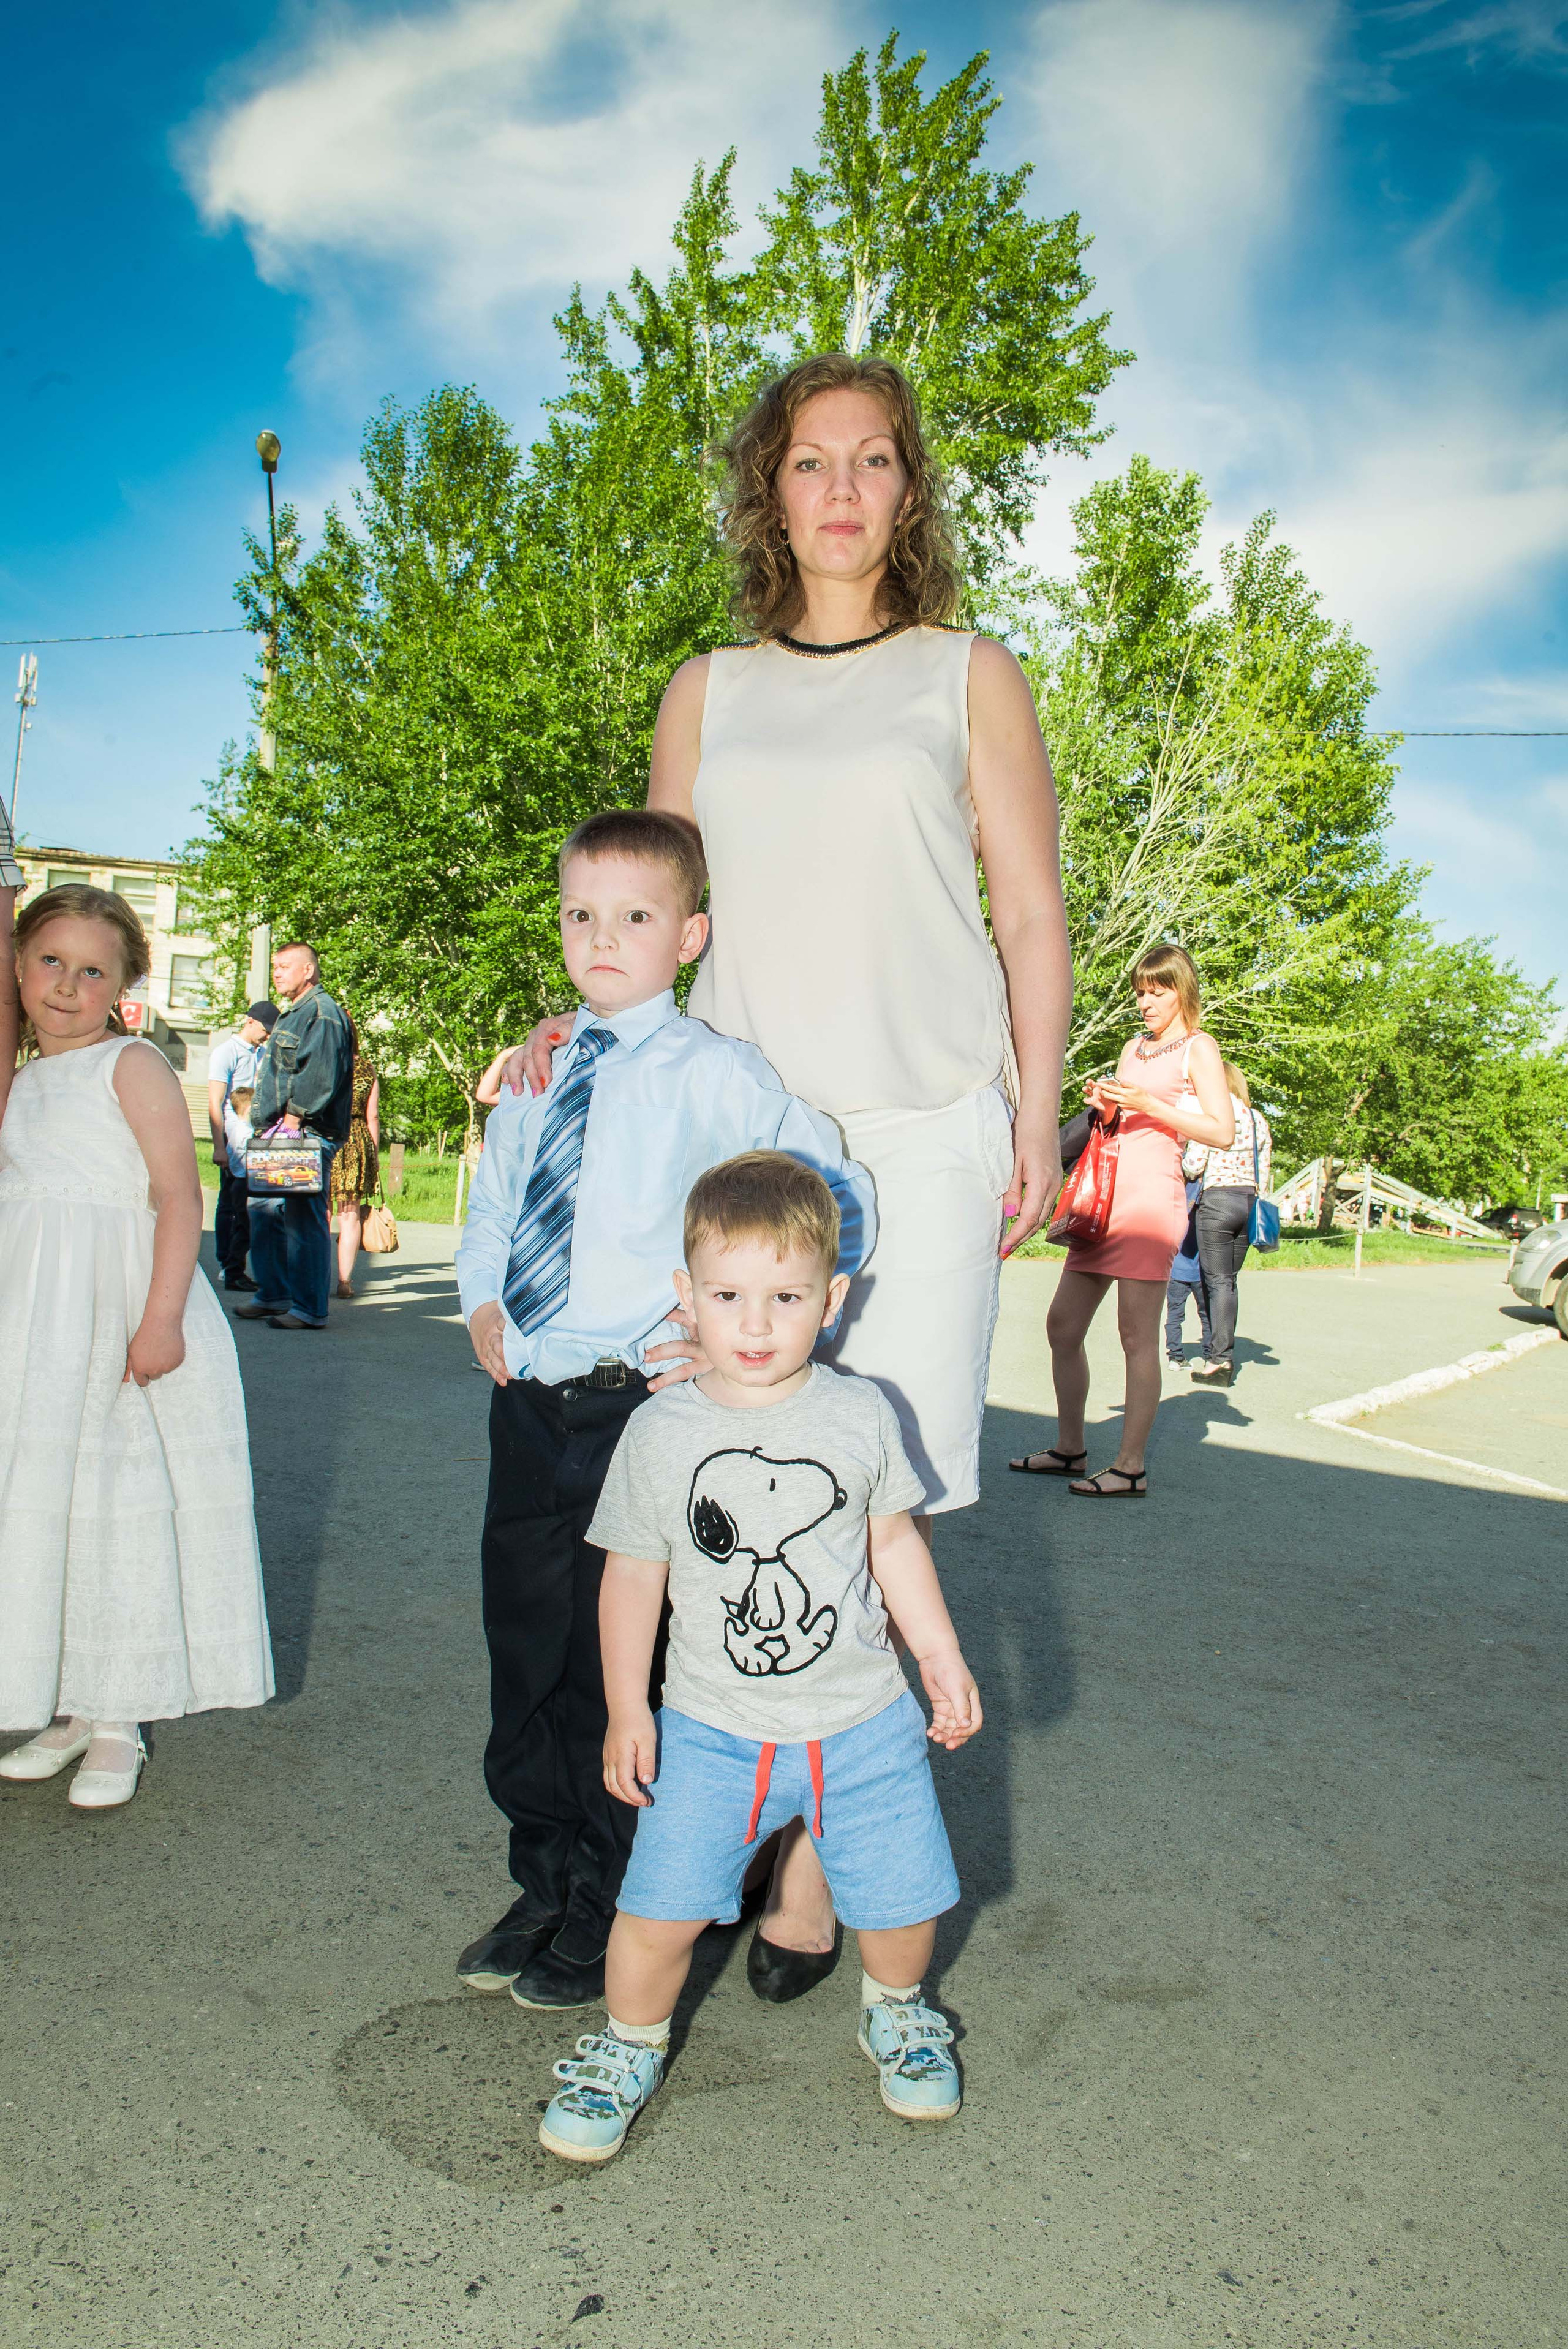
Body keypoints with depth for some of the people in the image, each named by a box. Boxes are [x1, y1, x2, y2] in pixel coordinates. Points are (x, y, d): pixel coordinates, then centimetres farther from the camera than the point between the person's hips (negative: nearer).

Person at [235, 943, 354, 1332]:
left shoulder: (322, 1012, -10)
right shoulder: (293, 1014, 23)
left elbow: (318, 1075, -21)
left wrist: (293, 1118, -21)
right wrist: (270, 1123, 19)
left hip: (306, 1135, -11)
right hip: (279, 1136, 11)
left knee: (304, 1221, -8)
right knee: (263, 1212, 14)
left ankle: (310, 1308, -4)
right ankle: (274, 1295, 23)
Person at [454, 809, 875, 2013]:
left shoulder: (717, 1075, -8)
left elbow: (842, 1200, -9)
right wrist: (481, 1299, 9)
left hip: (638, 1405, -6)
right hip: (526, 1403, 6)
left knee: (619, 1663, 5)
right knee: (525, 1652, 16)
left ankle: (613, 1916, 26)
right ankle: (547, 1883, 37)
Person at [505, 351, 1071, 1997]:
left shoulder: (969, 676, 10)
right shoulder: (709, 692, 16)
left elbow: (1031, 918, 8)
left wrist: (1035, 1117, 1)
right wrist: (589, 1014, 0)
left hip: (921, 1131, -2)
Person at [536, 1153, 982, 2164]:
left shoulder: (861, 1415, -5)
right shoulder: (662, 1432, -8)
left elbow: (893, 1540, 8)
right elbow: (634, 1571, 0)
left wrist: (943, 1657, 7)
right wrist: (628, 1711, 0)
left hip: (863, 1725, 1)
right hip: (710, 1731, -1)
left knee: (902, 1902, 8)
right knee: (659, 1911, -4)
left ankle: (895, 2011, 43)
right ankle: (632, 2047, 27)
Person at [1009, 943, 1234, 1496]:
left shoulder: (1197, 1047, 2)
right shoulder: (1134, 1048, 22)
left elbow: (1222, 1131, -8)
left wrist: (1146, 1105, -14)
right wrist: (1102, 1103, 8)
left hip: (1153, 1192, -8)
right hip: (1106, 1193, 8)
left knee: (1137, 1334, -8)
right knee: (1062, 1324, 6)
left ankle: (1130, 1468, -2)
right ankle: (1070, 1450, 17)